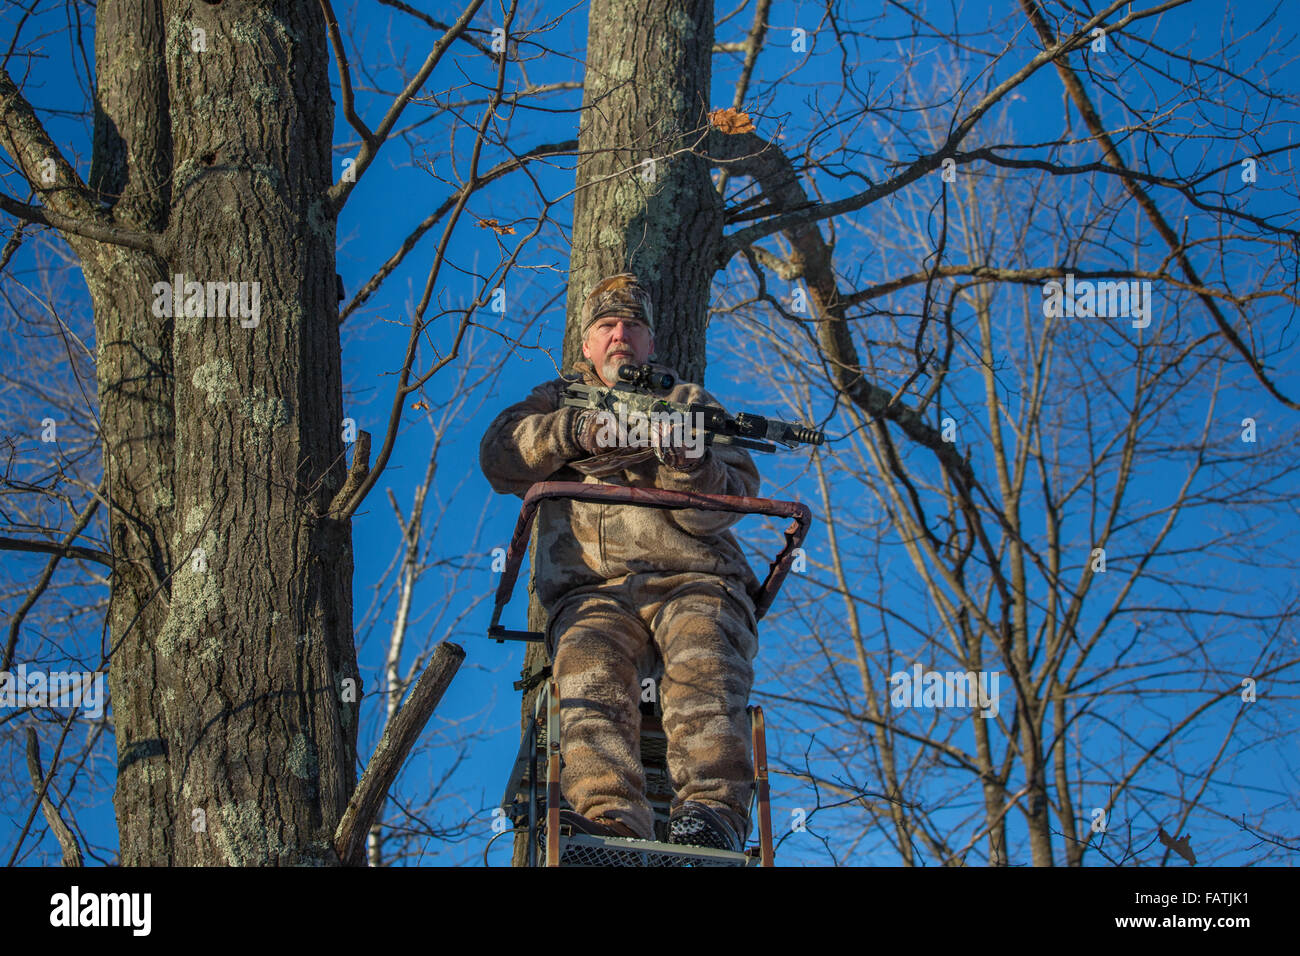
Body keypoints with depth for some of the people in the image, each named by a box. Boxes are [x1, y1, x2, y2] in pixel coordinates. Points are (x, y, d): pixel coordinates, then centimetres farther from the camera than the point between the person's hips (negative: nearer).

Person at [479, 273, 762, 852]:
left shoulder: (689, 403, 23)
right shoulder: (557, 402, 26)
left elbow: (728, 502, 8)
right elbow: (500, 456, 5)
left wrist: (688, 464, -15)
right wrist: (577, 431, -11)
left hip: (692, 578, 0)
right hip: (592, 591, 0)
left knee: (704, 663, -33)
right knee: (591, 669, -32)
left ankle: (714, 812, -46)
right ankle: (611, 822, -46)